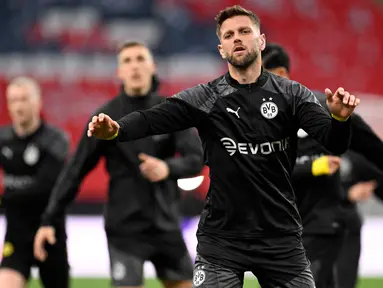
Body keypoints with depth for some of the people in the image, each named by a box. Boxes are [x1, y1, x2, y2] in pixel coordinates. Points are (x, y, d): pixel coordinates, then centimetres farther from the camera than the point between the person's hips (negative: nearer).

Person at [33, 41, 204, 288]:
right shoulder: (107, 117, -3)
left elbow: (197, 158, -10)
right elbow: (76, 172, -1)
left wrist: (168, 168, -32)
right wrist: (49, 220, -4)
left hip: (166, 227, 3)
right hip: (125, 229, -3)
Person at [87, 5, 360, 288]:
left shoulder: (292, 94, 0)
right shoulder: (204, 99, -3)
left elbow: (335, 143, -10)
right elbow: (151, 119, -15)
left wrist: (340, 118, -34)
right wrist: (115, 129, -37)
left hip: (282, 239, 1)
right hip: (221, 240, -1)